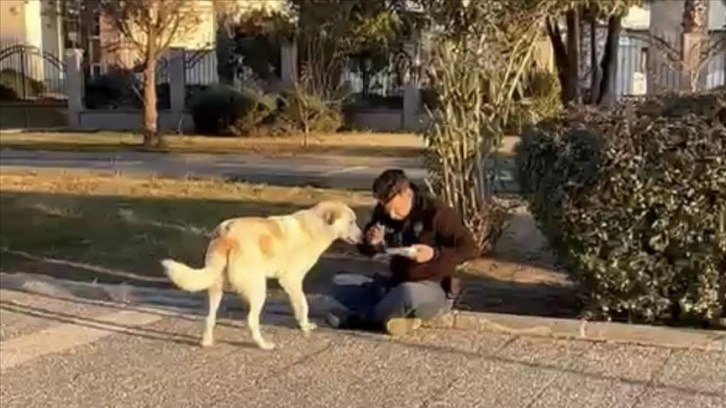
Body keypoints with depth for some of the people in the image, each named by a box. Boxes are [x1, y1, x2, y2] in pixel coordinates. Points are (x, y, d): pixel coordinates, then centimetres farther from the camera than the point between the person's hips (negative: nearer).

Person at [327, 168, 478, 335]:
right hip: (396, 285, 7)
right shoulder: (383, 212, 2)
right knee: (339, 283, -7)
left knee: (407, 292, -42)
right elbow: (368, 250, 12)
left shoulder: (437, 213, -15)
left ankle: (359, 319, -16)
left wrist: (435, 253, -29)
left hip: (435, 291, -7)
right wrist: (372, 243, -12)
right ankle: (403, 314, -20)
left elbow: (470, 249, -15)